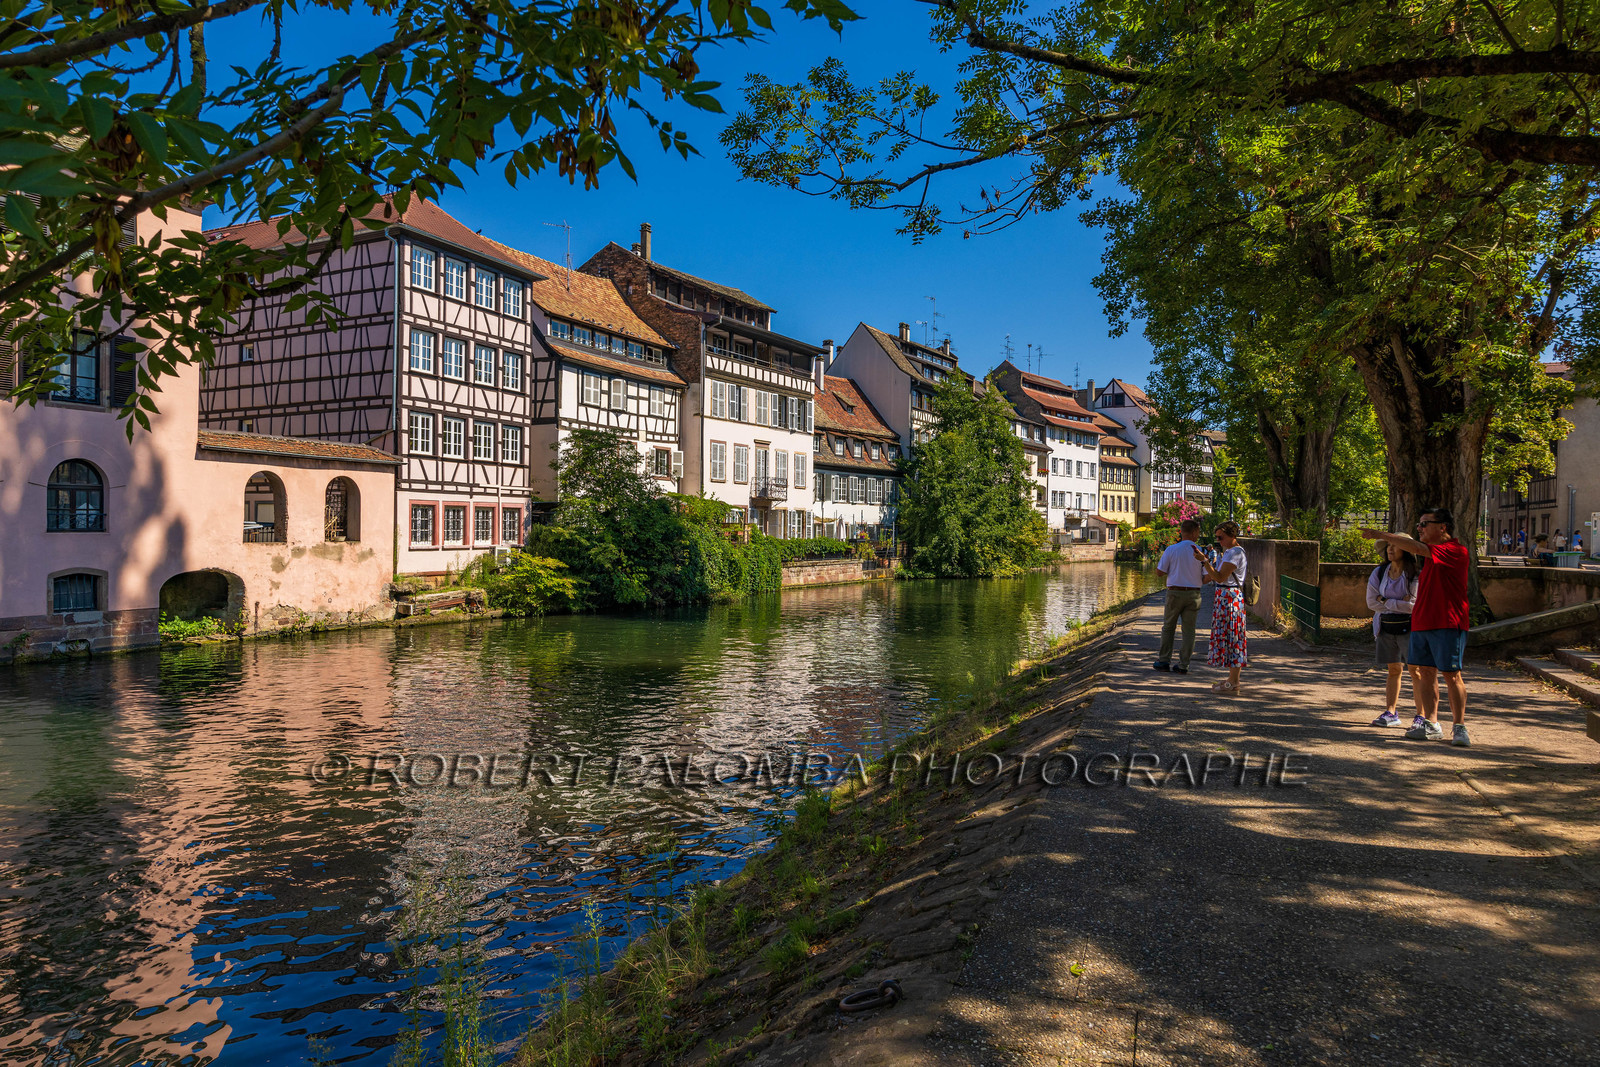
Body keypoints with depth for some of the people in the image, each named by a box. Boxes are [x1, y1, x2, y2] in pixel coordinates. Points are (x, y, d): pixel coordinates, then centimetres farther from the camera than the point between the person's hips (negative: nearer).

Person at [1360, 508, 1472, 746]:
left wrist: (1383, 535, -22)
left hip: (1448, 625, -8)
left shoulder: (1457, 551, -11)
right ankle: (1430, 724, 13)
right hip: (1422, 623, 8)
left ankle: (1460, 727, 4)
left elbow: (1417, 548, -24)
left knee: (1451, 674, -4)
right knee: (1426, 672, 8)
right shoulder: (1431, 552, 17)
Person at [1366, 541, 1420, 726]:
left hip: (1408, 627, -4)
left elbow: (1413, 605, -15)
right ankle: (1390, 713, 12)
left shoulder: (1415, 573, -8)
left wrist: (1386, 601, -7)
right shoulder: (1379, 572, 6)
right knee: (1393, 670, 9)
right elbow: (1371, 602, 1)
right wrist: (1400, 604, -7)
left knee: (1415, 670, -5)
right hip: (1386, 628, 4)